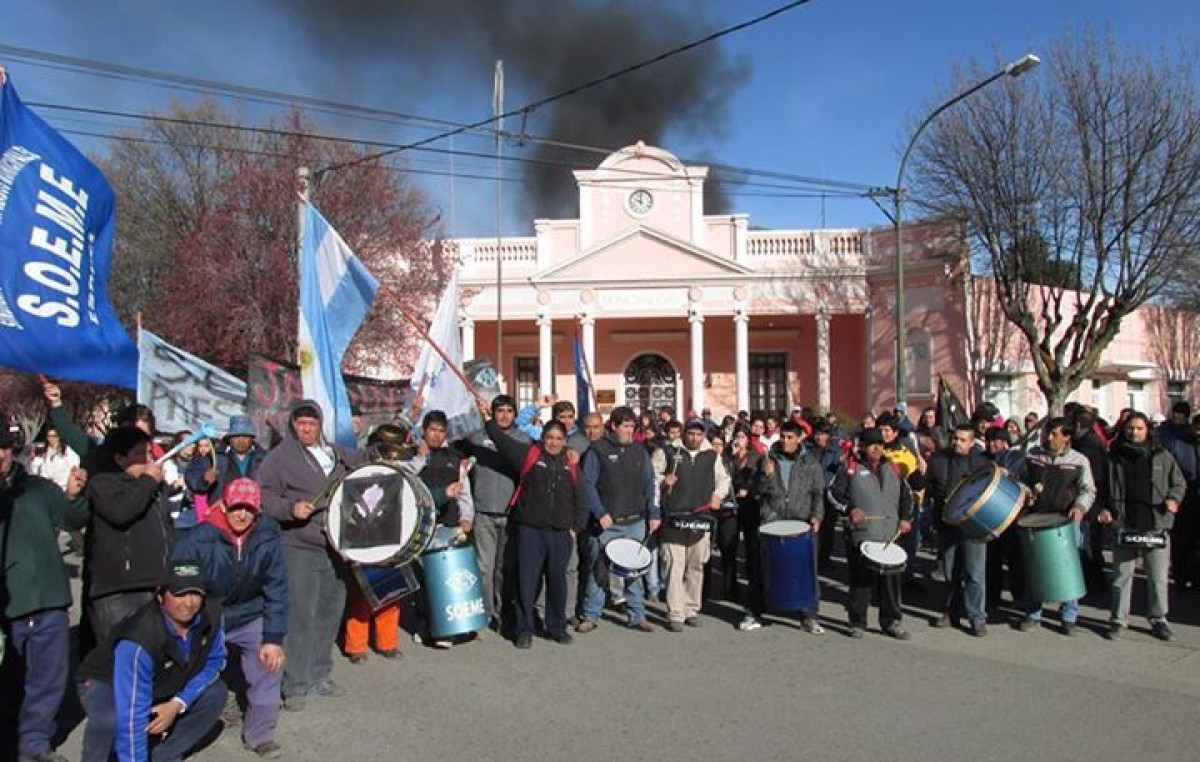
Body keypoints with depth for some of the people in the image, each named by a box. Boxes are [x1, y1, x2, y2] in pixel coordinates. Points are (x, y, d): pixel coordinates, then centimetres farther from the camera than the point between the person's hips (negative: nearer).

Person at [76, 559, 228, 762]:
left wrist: (179, 703, -20)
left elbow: (214, 660, -7)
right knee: (110, 718, -36)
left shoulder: (211, 613, -23)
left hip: (161, 686, 6)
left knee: (216, 693, -11)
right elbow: (131, 718, -39)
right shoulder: (138, 642, -38)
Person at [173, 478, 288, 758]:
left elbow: (276, 588, -11)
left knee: (271, 661, -12)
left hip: (249, 616, 1)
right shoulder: (198, 540, -23)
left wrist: (274, 638, -12)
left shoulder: (269, 536, -17)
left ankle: (259, 734, 4)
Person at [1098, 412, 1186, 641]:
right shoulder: (1114, 458, 5)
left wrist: (1173, 499, -5)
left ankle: (1158, 619, 23)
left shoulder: (1161, 456, 5)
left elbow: (1179, 483, 14)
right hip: (1124, 526, 0)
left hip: (1157, 526, 0)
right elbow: (1104, 488, 12)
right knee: (1122, 576, 5)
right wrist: (1104, 509, -3)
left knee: (1158, 578, 7)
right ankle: (1118, 619, 16)